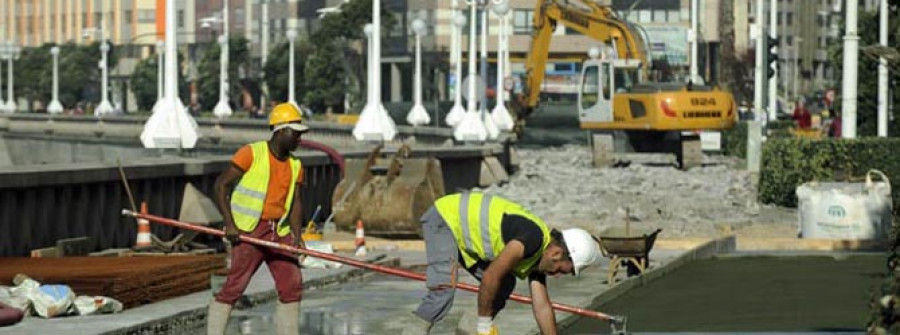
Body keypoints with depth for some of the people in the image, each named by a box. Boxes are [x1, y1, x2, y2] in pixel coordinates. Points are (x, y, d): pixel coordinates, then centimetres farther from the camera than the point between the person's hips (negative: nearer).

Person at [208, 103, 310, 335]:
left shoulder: (295, 166, 12)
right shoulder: (251, 153, -7)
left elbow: (294, 202, 11)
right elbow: (221, 185, -7)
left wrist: (297, 235, -5)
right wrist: (229, 224, -14)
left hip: (279, 232, 6)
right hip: (249, 231, -6)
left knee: (292, 286, 2)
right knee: (234, 287, -9)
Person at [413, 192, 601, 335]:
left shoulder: (537, 256, 3)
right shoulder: (533, 238, -26)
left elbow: (542, 307, 9)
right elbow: (490, 277, -27)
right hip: (443, 219, -10)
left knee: (505, 284, 5)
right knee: (444, 289, -26)